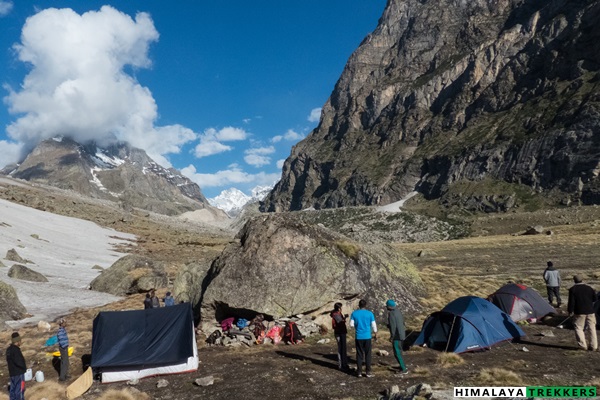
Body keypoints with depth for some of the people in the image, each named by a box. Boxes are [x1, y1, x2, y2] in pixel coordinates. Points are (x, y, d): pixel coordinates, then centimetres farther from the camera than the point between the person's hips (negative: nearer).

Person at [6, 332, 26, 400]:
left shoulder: (9, 349, 6)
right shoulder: (16, 350, -23)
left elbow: (9, 360, 14)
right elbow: (18, 361, -26)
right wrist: (24, 367, -10)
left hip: (12, 372, 9)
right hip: (19, 373, -9)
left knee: (13, 388, 17)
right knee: (20, 389, 0)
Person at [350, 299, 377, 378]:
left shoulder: (354, 313, -2)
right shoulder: (370, 314, -4)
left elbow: (351, 325, -1)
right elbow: (374, 326, -1)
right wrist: (375, 335, 13)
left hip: (358, 337, 1)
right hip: (367, 337, -1)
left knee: (359, 355, 8)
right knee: (367, 355, 7)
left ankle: (359, 372, 11)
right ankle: (368, 372, 8)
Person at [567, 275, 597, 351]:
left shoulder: (572, 289, -7)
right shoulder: (589, 288, 4)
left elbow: (571, 301, -10)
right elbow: (594, 298, 9)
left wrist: (570, 311, -3)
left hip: (579, 312, -4)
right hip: (590, 311, 4)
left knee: (578, 328, 5)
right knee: (592, 328, 11)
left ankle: (583, 345, -1)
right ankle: (594, 346, 12)